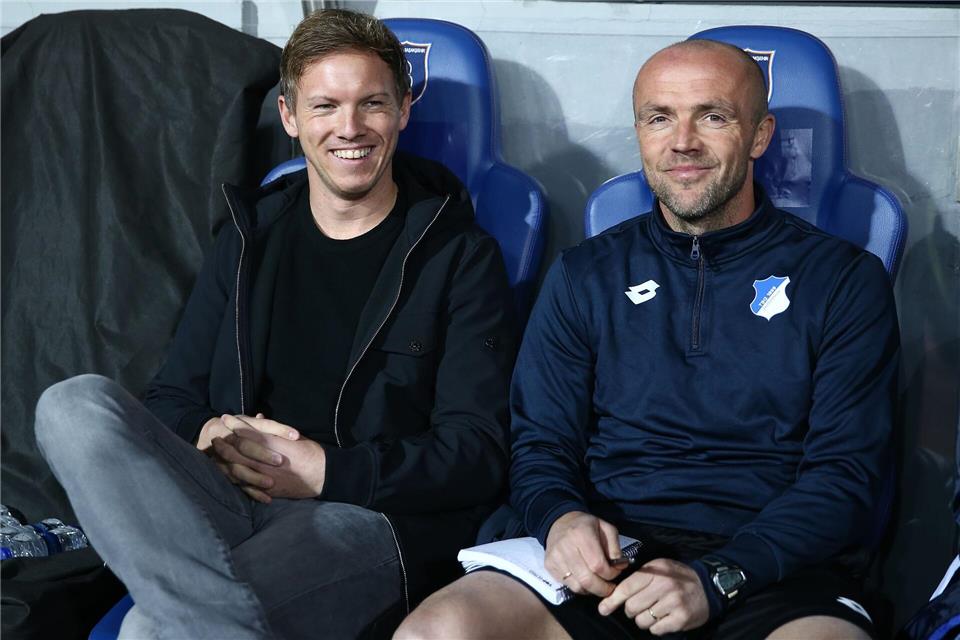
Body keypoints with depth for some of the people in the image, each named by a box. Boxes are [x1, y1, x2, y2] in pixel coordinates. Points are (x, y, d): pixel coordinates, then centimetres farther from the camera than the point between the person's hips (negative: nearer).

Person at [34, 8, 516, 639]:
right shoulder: (250, 238, 18)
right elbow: (171, 399, 18)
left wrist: (324, 470, -15)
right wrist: (207, 436, -8)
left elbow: (478, 451, -2)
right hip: (223, 502, 7)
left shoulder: (461, 255, 5)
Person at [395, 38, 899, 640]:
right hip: (611, 560, 2)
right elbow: (539, 443, 14)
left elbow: (849, 471, 0)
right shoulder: (585, 275, 16)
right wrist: (561, 518, -11)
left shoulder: (844, 279, 7)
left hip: (776, 568, -2)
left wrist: (717, 579, -15)